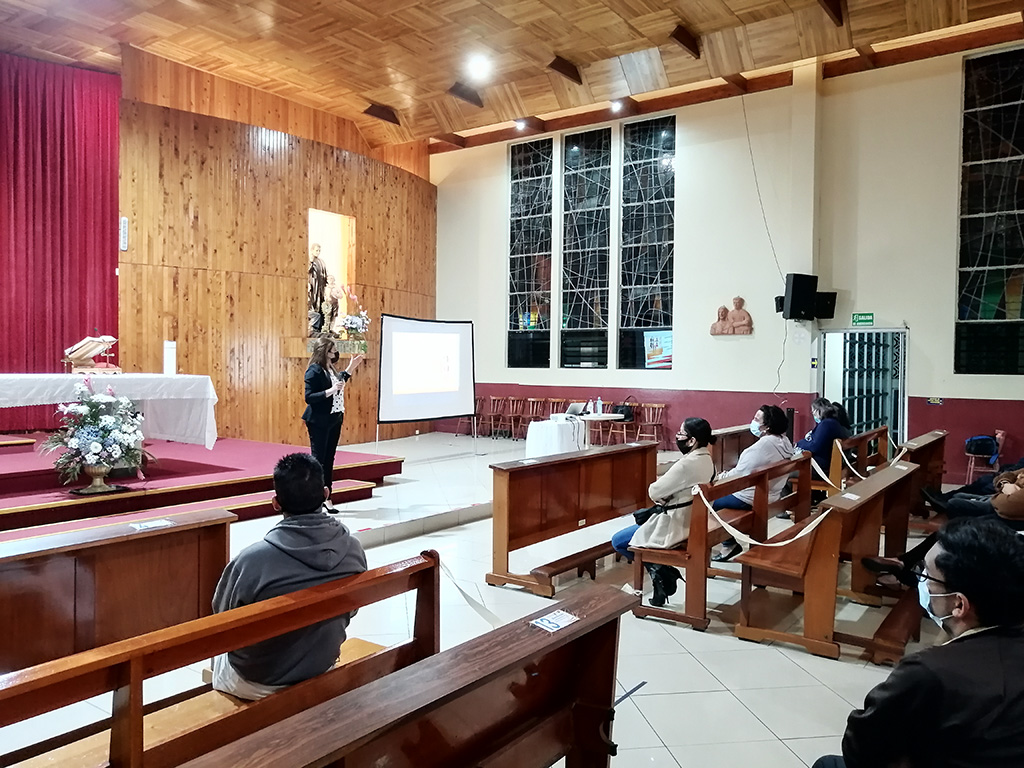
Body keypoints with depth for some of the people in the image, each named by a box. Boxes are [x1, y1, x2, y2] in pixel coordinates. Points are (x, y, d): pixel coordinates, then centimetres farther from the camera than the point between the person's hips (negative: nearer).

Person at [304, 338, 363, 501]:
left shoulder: (330, 368, 10)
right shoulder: (314, 370, -14)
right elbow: (308, 397, -19)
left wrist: (350, 369, 24)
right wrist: (330, 391, -29)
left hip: (334, 420, 8)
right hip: (319, 422, -8)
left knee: (329, 460, 13)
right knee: (318, 460, -3)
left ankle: (326, 498, 20)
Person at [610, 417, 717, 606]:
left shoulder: (686, 464, -27)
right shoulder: (706, 459, 2)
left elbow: (654, 491, -20)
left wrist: (660, 496, 2)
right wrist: (664, 496, -6)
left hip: (675, 526, -9)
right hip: (691, 521, 10)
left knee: (618, 541, 3)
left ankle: (659, 571, 7)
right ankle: (664, 572, 22)